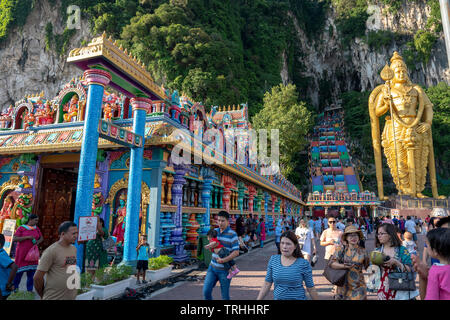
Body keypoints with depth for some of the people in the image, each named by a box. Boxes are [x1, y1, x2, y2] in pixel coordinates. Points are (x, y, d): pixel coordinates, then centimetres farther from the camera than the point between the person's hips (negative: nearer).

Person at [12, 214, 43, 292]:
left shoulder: (36, 228, 8)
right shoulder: (21, 228, -5)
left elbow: (41, 238, 16)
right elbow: (14, 239, -13)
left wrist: (38, 242, -5)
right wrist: (28, 237, -20)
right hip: (22, 253, -4)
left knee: (31, 272, 4)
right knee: (19, 272, 0)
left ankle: (30, 289, 14)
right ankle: (15, 288, 19)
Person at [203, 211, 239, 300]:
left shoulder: (232, 234, -13)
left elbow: (236, 252, -18)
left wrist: (223, 260, -29)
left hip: (225, 270, -5)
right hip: (212, 267, 5)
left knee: (225, 295, 7)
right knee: (206, 291, -3)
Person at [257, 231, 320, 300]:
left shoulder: (304, 264, -14)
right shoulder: (273, 260, -4)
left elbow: (311, 288, -4)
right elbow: (267, 284, 1)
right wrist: (258, 299, -2)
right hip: (277, 297, 3)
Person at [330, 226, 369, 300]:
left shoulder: (362, 251, 3)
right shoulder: (341, 249, -2)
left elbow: (367, 266, 14)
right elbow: (332, 263, -10)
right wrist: (343, 266, -22)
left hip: (358, 286, 0)